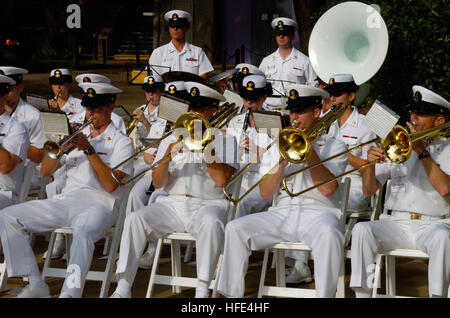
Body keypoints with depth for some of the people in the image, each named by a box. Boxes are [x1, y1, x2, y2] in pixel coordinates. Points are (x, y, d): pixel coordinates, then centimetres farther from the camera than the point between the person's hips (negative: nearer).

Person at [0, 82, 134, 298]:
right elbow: (45, 171, 16)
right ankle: (36, 286, -13)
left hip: (99, 204, -6)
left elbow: (111, 185, -10)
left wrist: (89, 149, -11)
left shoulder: (121, 142, 6)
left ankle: (70, 293, -45)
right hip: (65, 199, 6)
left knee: (83, 231, -41)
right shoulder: (78, 136, 23)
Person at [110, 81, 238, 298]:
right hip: (171, 204, 3)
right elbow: (158, 183, 6)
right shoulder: (171, 141, 19)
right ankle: (122, 289, -26)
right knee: (135, 219, -24)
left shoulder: (224, 140, 10)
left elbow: (221, 179, -8)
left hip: (207, 204, -3)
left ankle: (202, 290, -37)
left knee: (210, 222, -38)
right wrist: (167, 156, -11)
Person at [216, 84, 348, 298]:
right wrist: (283, 161, -6)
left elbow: (327, 188, -8)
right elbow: (265, 192, 7)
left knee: (328, 233, -38)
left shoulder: (333, 146, 10)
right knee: (235, 228, -16)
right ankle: (232, 293, -10)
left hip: (317, 213, -4)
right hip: (281, 214, 4)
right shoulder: (277, 148, 20)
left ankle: (325, 295, -34)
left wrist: (309, 150, -6)